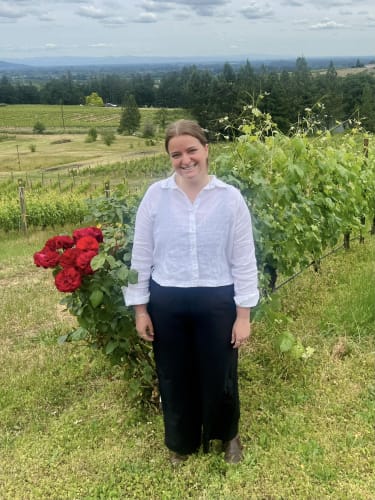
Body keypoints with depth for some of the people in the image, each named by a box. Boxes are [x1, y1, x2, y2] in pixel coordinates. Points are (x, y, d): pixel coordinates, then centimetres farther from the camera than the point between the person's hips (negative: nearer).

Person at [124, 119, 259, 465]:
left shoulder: (230, 197, -7)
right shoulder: (155, 195, -5)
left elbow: (244, 261, -4)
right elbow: (141, 255, 1)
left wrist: (243, 315, -4)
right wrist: (140, 308, 2)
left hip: (217, 302, -1)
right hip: (166, 302, 2)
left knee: (219, 377, 14)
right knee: (174, 377, 17)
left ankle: (228, 436, 45)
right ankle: (182, 442, 44)